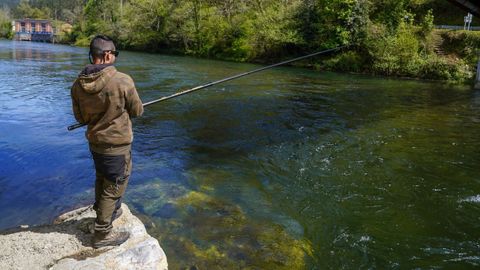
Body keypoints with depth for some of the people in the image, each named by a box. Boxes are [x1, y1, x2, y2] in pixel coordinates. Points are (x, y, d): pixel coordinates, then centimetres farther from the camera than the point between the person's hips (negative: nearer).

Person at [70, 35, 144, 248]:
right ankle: (102, 233, 18)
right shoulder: (123, 81, -24)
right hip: (117, 144, -6)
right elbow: (137, 111, -10)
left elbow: (80, 117, 4)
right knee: (114, 186, 8)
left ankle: (107, 213, 46)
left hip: (94, 141, 6)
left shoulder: (78, 84, -6)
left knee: (102, 179, 25)